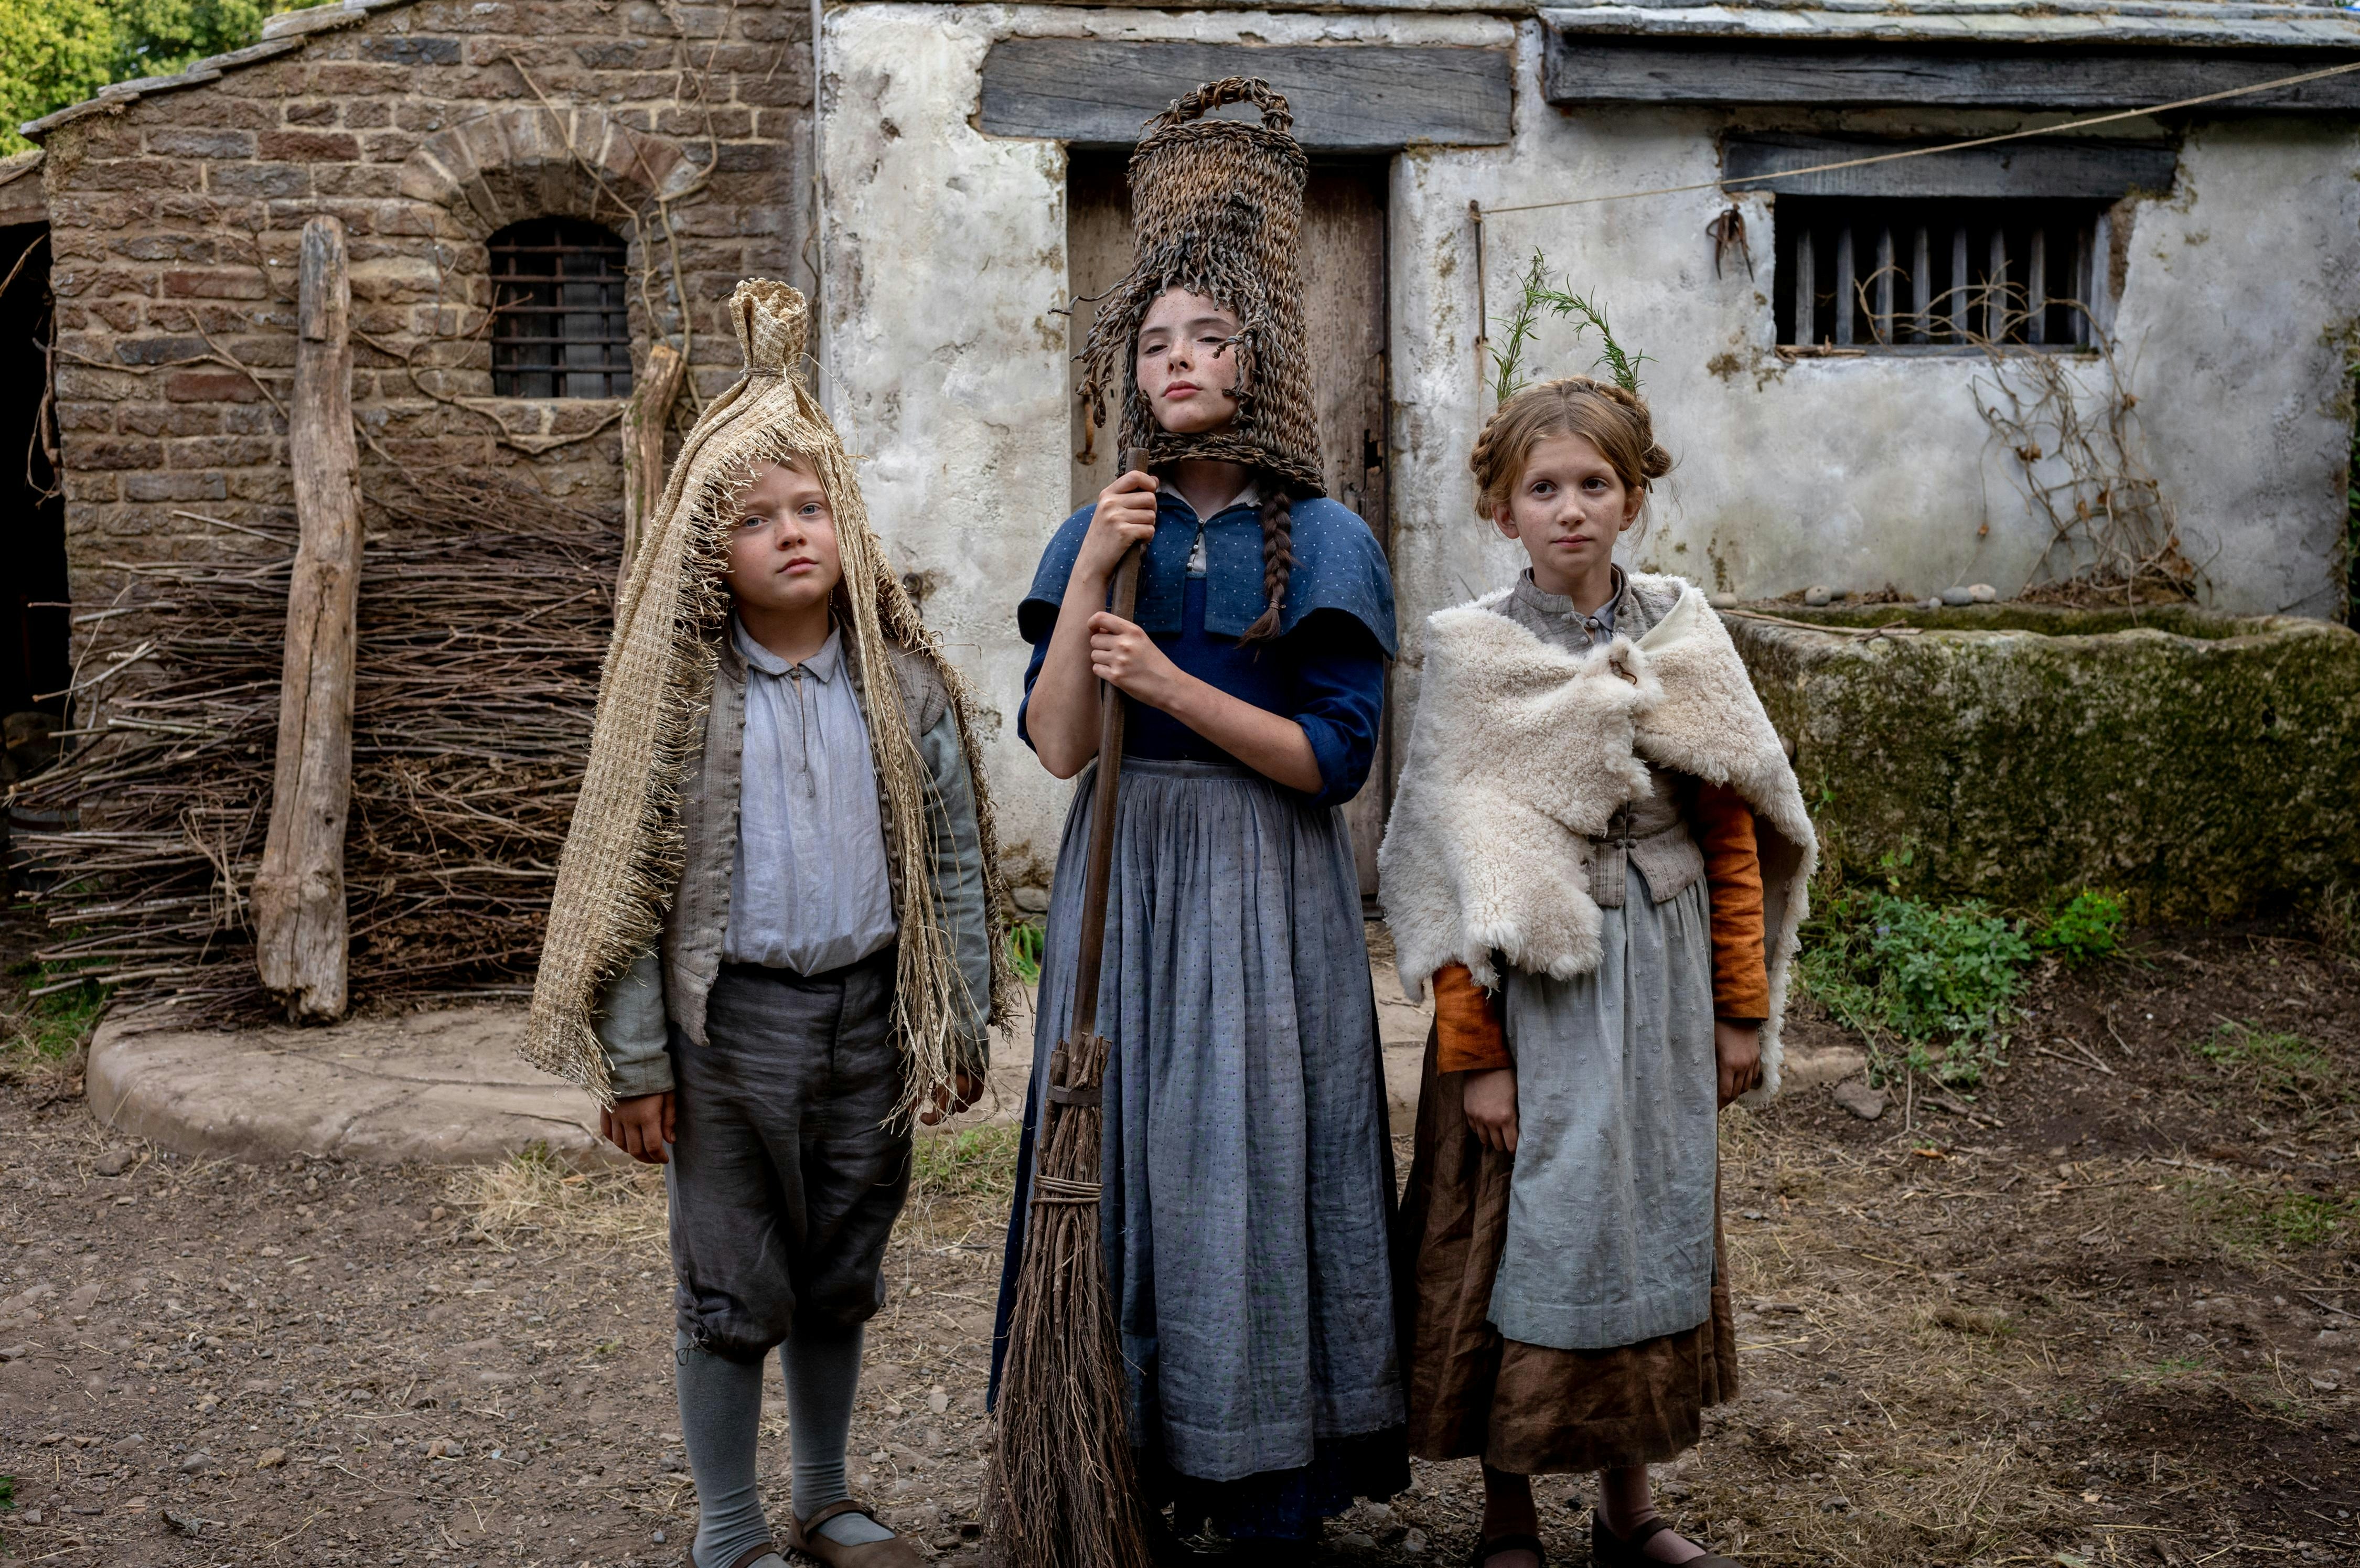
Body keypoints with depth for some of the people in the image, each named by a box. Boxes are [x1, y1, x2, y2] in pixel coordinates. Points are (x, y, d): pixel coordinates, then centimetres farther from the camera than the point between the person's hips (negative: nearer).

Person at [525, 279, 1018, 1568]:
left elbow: (955, 862, 6)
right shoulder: (681, 694, -4)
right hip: (730, 1019, -2)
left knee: (842, 1278, 16)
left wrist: (960, 1026, 4)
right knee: (732, 1289, 7)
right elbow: (628, 876, -4)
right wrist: (635, 1060, -6)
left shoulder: (906, 686, 2)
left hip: (868, 1014, 3)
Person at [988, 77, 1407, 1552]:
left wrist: (1171, 683, -17)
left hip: (1266, 891, -3)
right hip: (1127, 878, 3)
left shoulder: (1323, 541, -2)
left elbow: (1335, 755, -9)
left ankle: (1270, 1492, 14)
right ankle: (1131, 1470, 19)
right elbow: (1057, 742, -3)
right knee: (1127, 1155, 6)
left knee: (1254, 1159, 0)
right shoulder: (1099, 533, 7)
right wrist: (1093, 572, -11)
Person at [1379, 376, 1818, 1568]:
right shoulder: (1473, 656, -7)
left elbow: (1733, 839, 5)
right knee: (1523, 1237, 3)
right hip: (1529, 987, -3)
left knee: (1650, 1223, 12)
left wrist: (1742, 1010, 4)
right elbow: (1451, 872, -9)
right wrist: (1474, 1052, -12)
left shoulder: (1683, 639, 2)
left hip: (1661, 979, 4)